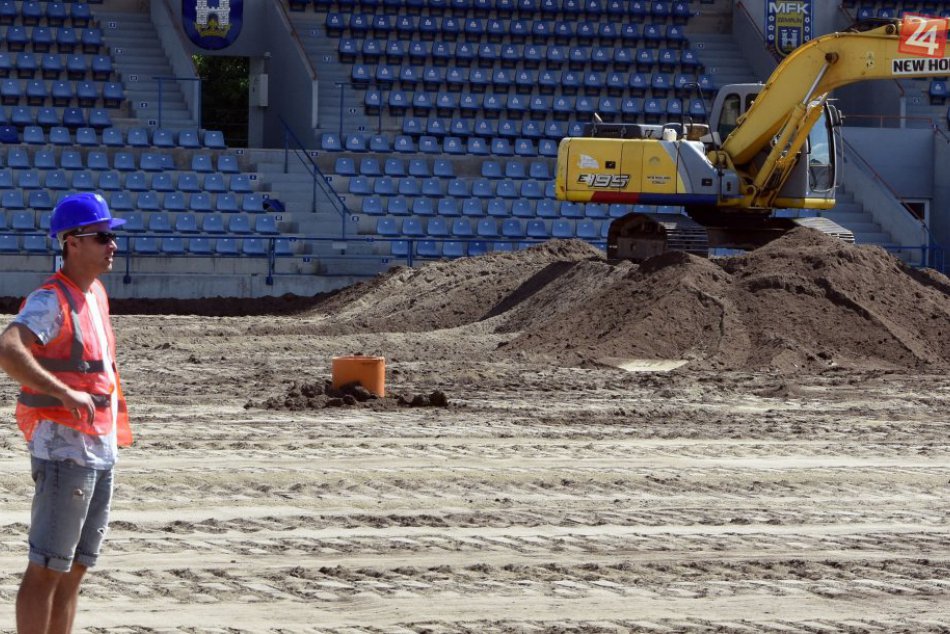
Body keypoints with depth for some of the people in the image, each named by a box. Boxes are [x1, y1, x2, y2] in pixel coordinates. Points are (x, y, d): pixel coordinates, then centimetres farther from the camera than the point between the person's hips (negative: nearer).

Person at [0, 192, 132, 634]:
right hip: (63, 447, -9)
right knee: (47, 568, -7)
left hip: (100, 449, 9)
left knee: (76, 567, 13)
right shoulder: (51, 300, -14)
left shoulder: (96, 294, 14)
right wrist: (67, 394, -35)